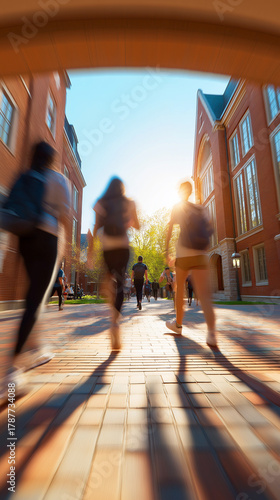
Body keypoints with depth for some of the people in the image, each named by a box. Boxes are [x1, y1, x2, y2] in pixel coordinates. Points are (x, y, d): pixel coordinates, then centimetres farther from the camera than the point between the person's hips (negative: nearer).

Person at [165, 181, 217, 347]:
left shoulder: (177, 208, 8)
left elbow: (169, 231, 2)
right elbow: (209, 230, 15)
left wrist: (167, 250, 4)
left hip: (183, 254, -2)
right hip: (201, 254, 3)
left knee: (180, 290, 14)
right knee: (205, 295, -3)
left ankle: (178, 324, 28)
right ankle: (211, 333, -16)